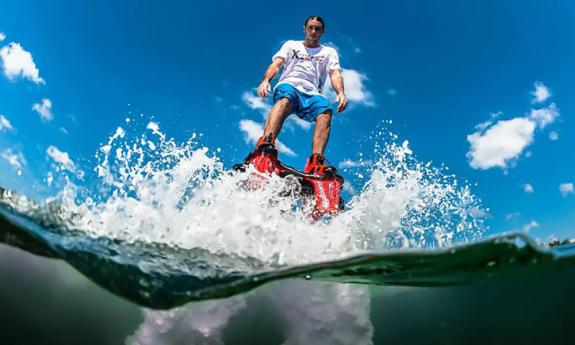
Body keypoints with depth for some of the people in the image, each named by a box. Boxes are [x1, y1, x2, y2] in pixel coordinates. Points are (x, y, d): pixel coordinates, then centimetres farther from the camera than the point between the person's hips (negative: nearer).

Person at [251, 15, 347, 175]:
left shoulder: (329, 52, 27)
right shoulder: (291, 45, 26)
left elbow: (335, 74, 9)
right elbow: (276, 64, 9)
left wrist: (341, 93, -14)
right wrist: (266, 80, -14)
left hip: (311, 94, 1)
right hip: (289, 85, -1)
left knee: (326, 111, -33)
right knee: (285, 100, -38)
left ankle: (316, 162, -50)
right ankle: (265, 144, -60)